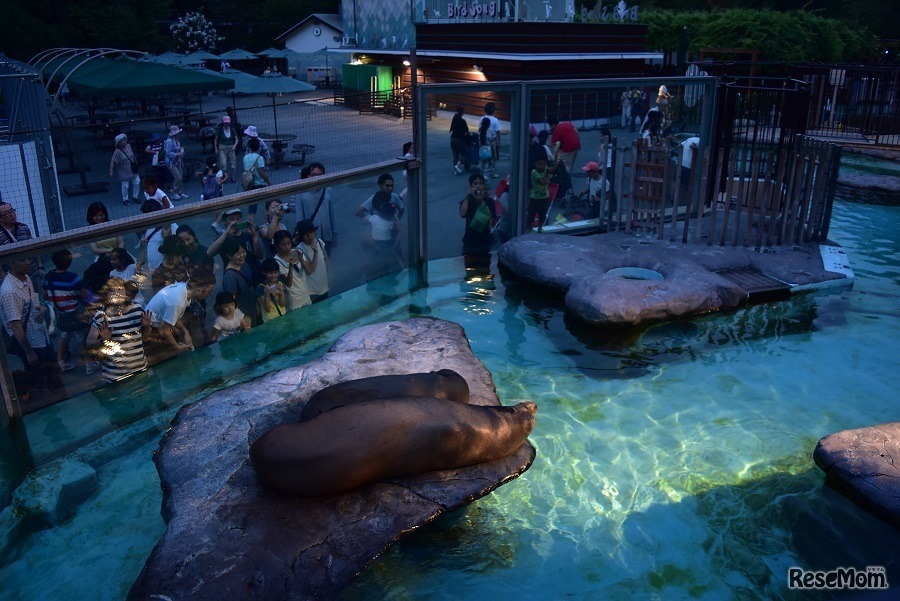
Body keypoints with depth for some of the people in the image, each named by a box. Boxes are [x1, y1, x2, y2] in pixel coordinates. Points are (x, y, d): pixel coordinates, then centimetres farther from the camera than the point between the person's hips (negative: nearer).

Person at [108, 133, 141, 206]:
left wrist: (136, 162, 23)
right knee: (125, 186, 5)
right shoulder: (117, 151, -21)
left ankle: (135, 196, 28)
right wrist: (111, 171, -30)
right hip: (124, 172, -6)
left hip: (133, 169, 6)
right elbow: (112, 161, -24)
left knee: (137, 182, 9)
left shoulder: (128, 146, -3)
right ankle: (125, 199, 23)